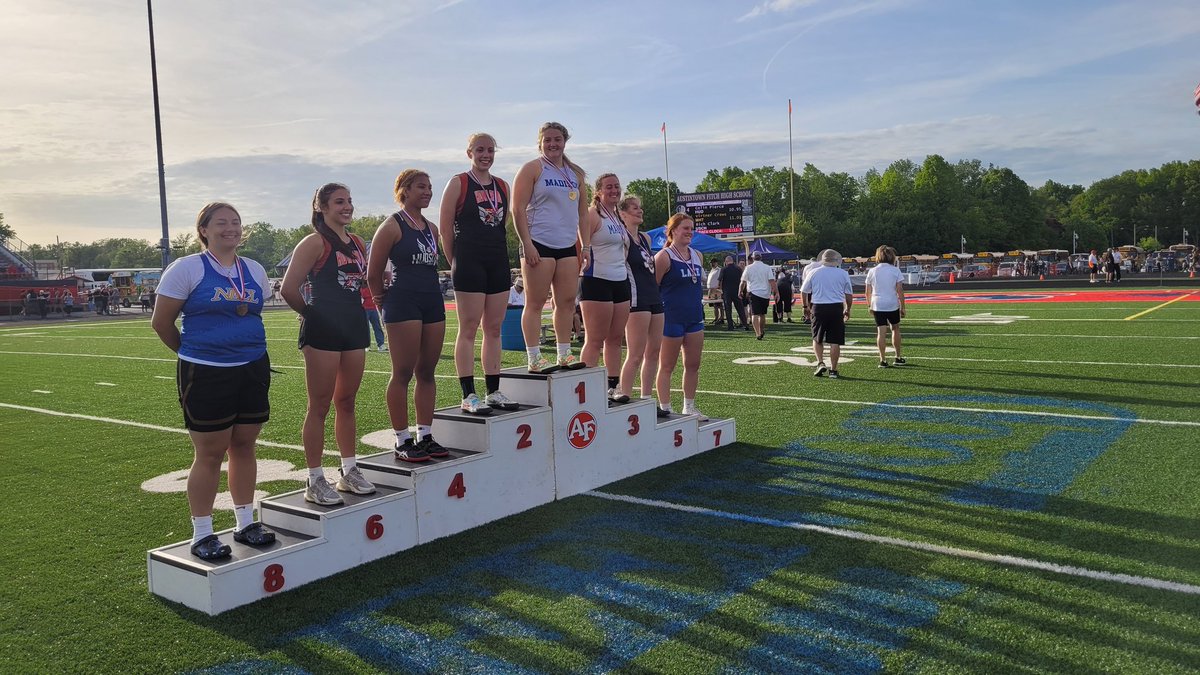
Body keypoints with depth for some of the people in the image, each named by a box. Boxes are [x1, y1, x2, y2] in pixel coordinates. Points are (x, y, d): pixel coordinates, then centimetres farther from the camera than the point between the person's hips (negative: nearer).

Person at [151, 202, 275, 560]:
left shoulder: (254, 271, 9)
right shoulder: (187, 268, -6)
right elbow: (161, 322, -2)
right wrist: (192, 352, 9)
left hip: (253, 369, 5)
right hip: (205, 375, -5)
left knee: (244, 446, 11)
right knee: (210, 453, 0)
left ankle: (246, 523, 22)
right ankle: (202, 534, 12)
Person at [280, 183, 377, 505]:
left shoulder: (356, 243, 13)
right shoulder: (315, 242, -8)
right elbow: (289, 288, -13)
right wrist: (310, 313, -1)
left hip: (354, 327, 7)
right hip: (323, 330, -7)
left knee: (347, 403, 13)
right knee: (320, 406, -1)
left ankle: (349, 472, 22)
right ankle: (315, 481, 6)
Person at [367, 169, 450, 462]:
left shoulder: (431, 228, 15)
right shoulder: (392, 226, -5)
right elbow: (373, 273, -3)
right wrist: (385, 301, 4)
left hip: (433, 302, 7)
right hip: (403, 304, -7)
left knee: (427, 372, 9)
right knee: (403, 373, -4)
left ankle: (425, 436, 16)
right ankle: (402, 441, 2)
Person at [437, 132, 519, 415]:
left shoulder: (502, 186, 14)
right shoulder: (458, 183, -1)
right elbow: (445, 228, -2)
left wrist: (498, 254, 12)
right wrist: (456, 262, 0)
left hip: (498, 263, 6)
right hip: (469, 263, -6)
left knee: (494, 329, 8)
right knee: (468, 329, -4)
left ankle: (493, 392, 16)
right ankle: (469, 396, -1)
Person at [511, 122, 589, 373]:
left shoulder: (575, 174, 17)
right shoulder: (532, 169, 0)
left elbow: (582, 211, 20)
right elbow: (518, 209, -7)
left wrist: (585, 245, 12)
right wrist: (527, 244, -15)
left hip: (567, 246, 6)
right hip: (539, 244, -6)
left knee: (567, 301, 6)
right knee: (535, 303, -4)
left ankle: (564, 354, 15)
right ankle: (534, 358, -2)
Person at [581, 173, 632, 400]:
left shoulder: (619, 217, 20)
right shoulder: (592, 215, -6)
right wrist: (582, 273, -17)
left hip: (621, 282, 8)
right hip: (597, 281, -8)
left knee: (615, 339, 9)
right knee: (594, 340, -7)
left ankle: (612, 387, 15)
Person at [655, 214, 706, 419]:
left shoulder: (697, 256, 12)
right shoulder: (664, 257, -10)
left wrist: (699, 303, 17)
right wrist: (659, 314, -12)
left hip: (695, 317, 7)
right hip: (671, 319, -7)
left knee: (693, 365, 11)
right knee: (667, 366, 2)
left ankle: (689, 407, 22)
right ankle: (665, 408, 9)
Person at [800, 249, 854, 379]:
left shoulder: (814, 273, 2)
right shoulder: (843, 274, 2)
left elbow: (804, 292, 7)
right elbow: (849, 295, 7)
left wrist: (806, 306, 23)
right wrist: (847, 310, 22)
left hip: (819, 308, 0)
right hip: (836, 308, 0)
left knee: (817, 339, 16)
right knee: (835, 341, 4)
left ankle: (820, 363, 1)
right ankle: (833, 370, 6)